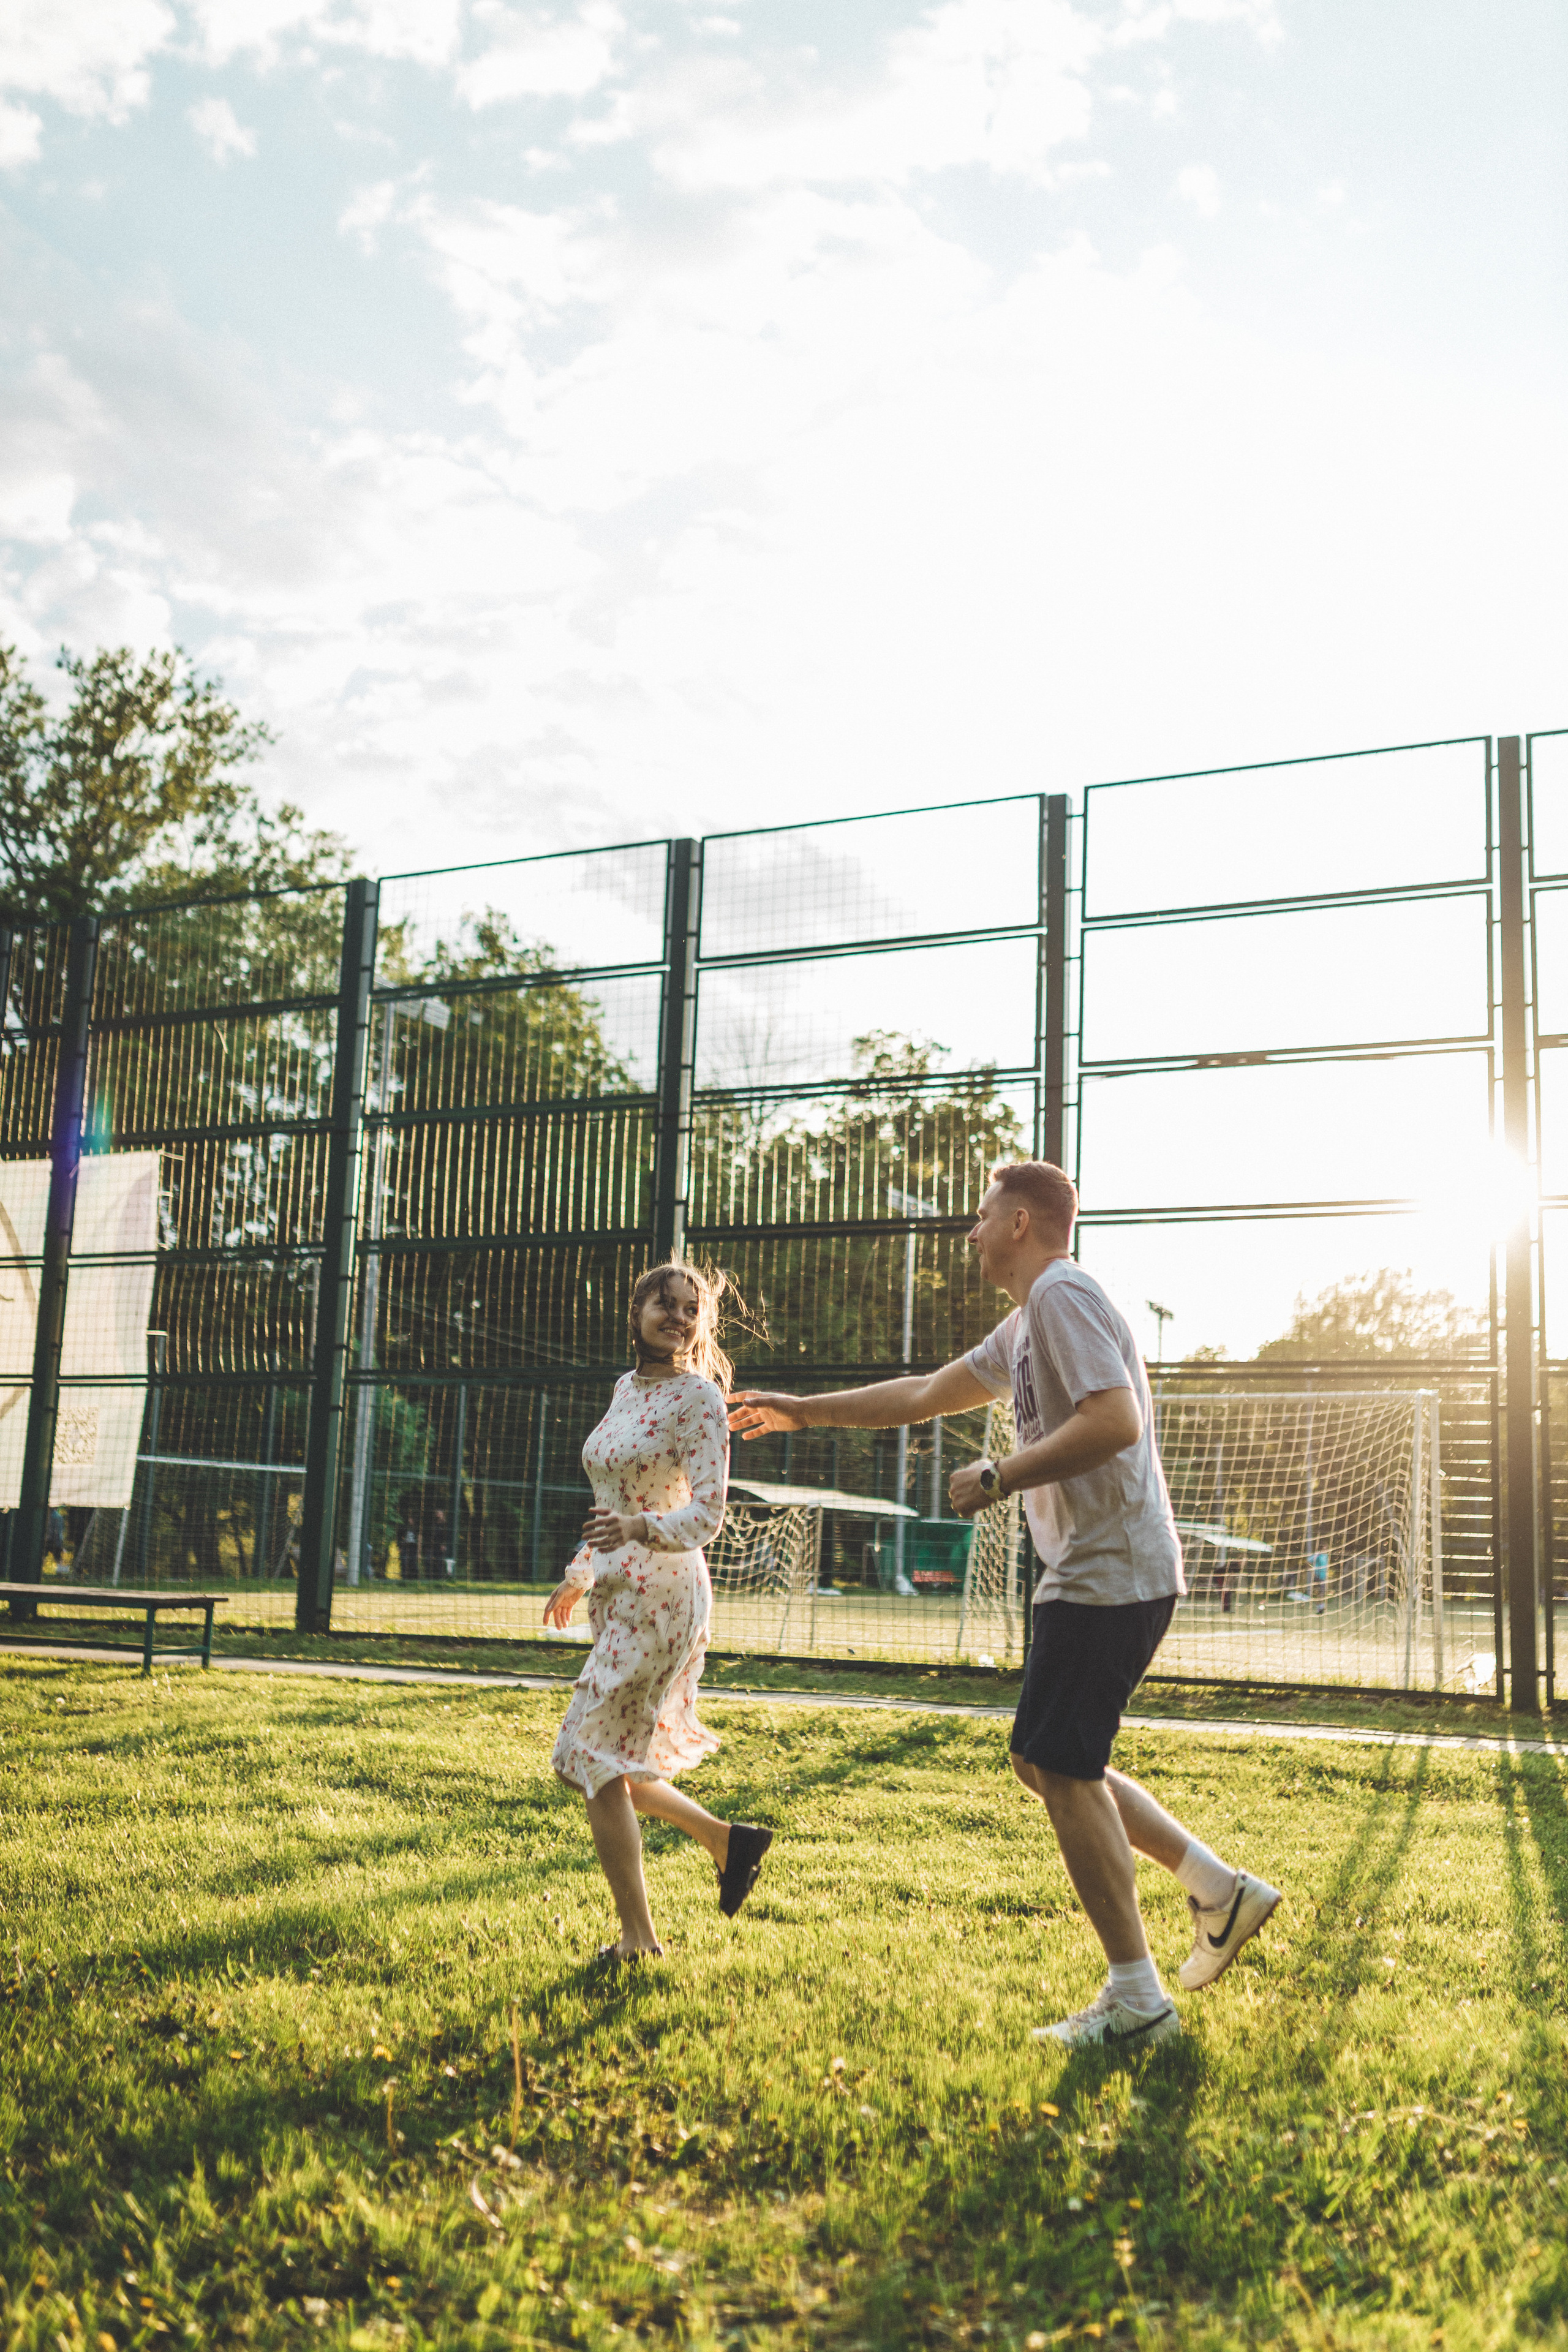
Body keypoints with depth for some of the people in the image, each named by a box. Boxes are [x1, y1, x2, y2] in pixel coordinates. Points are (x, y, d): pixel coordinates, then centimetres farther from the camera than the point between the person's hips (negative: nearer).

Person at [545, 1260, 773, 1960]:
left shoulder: (699, 1398, -11)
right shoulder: (626, 1387, 13)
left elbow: (706, 1514, -18)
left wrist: (641, 1529, -35)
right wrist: (580, 1575, 27)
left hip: (662, 1593, -8)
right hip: (618, 1593, 8)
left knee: (593, 1756, -7)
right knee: (613, 1762, 12)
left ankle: (639, 1938, 2)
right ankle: (728, 1839, 27)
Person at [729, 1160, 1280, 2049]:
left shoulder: (1064, 1293, -11)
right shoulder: (1026, 1324, 21)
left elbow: (1114, 1421, -25)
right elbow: (924, 1394, 29)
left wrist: (998, 1480, -18)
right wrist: (801, 1411, 31)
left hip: (1110, 1573, -10)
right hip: (1096, 1570, 10)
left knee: (1062, 1768, -5)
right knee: (1050, 1764, 14)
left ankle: (1136, 1999, 2)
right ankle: (1222, 1888, 17)